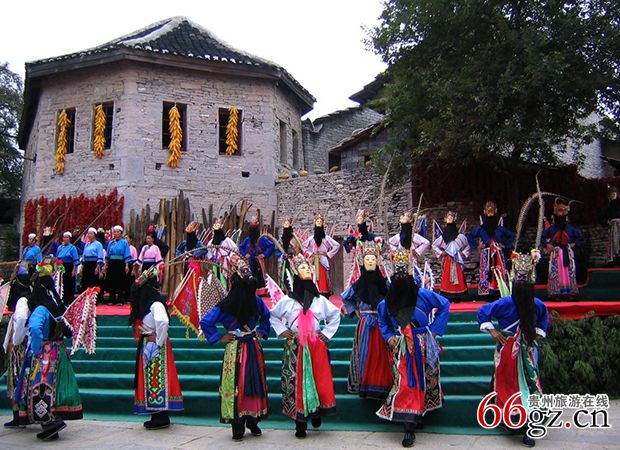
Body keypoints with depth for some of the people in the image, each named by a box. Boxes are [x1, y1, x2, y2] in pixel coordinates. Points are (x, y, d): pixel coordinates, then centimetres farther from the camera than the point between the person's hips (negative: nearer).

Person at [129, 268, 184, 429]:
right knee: (150, 379, 9)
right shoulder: (148, 305, 6)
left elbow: (163, 322, -24)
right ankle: (158, 416, 15)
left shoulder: (156, 305, -10)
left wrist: (159, 341, -18)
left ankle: (161, 417, 1)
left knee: (157, 379, -4)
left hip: (156, 347, -6)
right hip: (147, 346, 6)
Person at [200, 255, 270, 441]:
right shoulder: (257, 301, -6)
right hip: (254, 348, 1)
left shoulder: (226, 305, -9)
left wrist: (219, 338, 1)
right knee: (255, 383, 7)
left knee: (236, 386, 6)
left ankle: (238, 428, 15)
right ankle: (253, 423, 16)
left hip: (235, 349, -1)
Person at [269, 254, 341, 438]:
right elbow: (273, 316, 17)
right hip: (295, 347, -1)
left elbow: (335, 314, 20)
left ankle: (317, 414, 16)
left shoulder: (320, 300, 9)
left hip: (316, 346, 2)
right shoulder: (288, 300, 5)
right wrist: (282, 331, 6)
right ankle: (300, 423, 3)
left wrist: (327, 333, 12)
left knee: (319, 380, -1)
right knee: (297, 382, -3)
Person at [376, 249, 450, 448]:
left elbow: (444, 306, -1)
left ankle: (420, 414, 27)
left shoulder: (423, 295, -9)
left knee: (423, 381, 9)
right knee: (404, 384, -3)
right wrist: (388, 336, 6)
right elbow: (382, 318, 19)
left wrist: (435, 329, -4)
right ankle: (409, 428, 3)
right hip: (401, 348, 1)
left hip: (423, 346, -1)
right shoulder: (388, 300, 0)